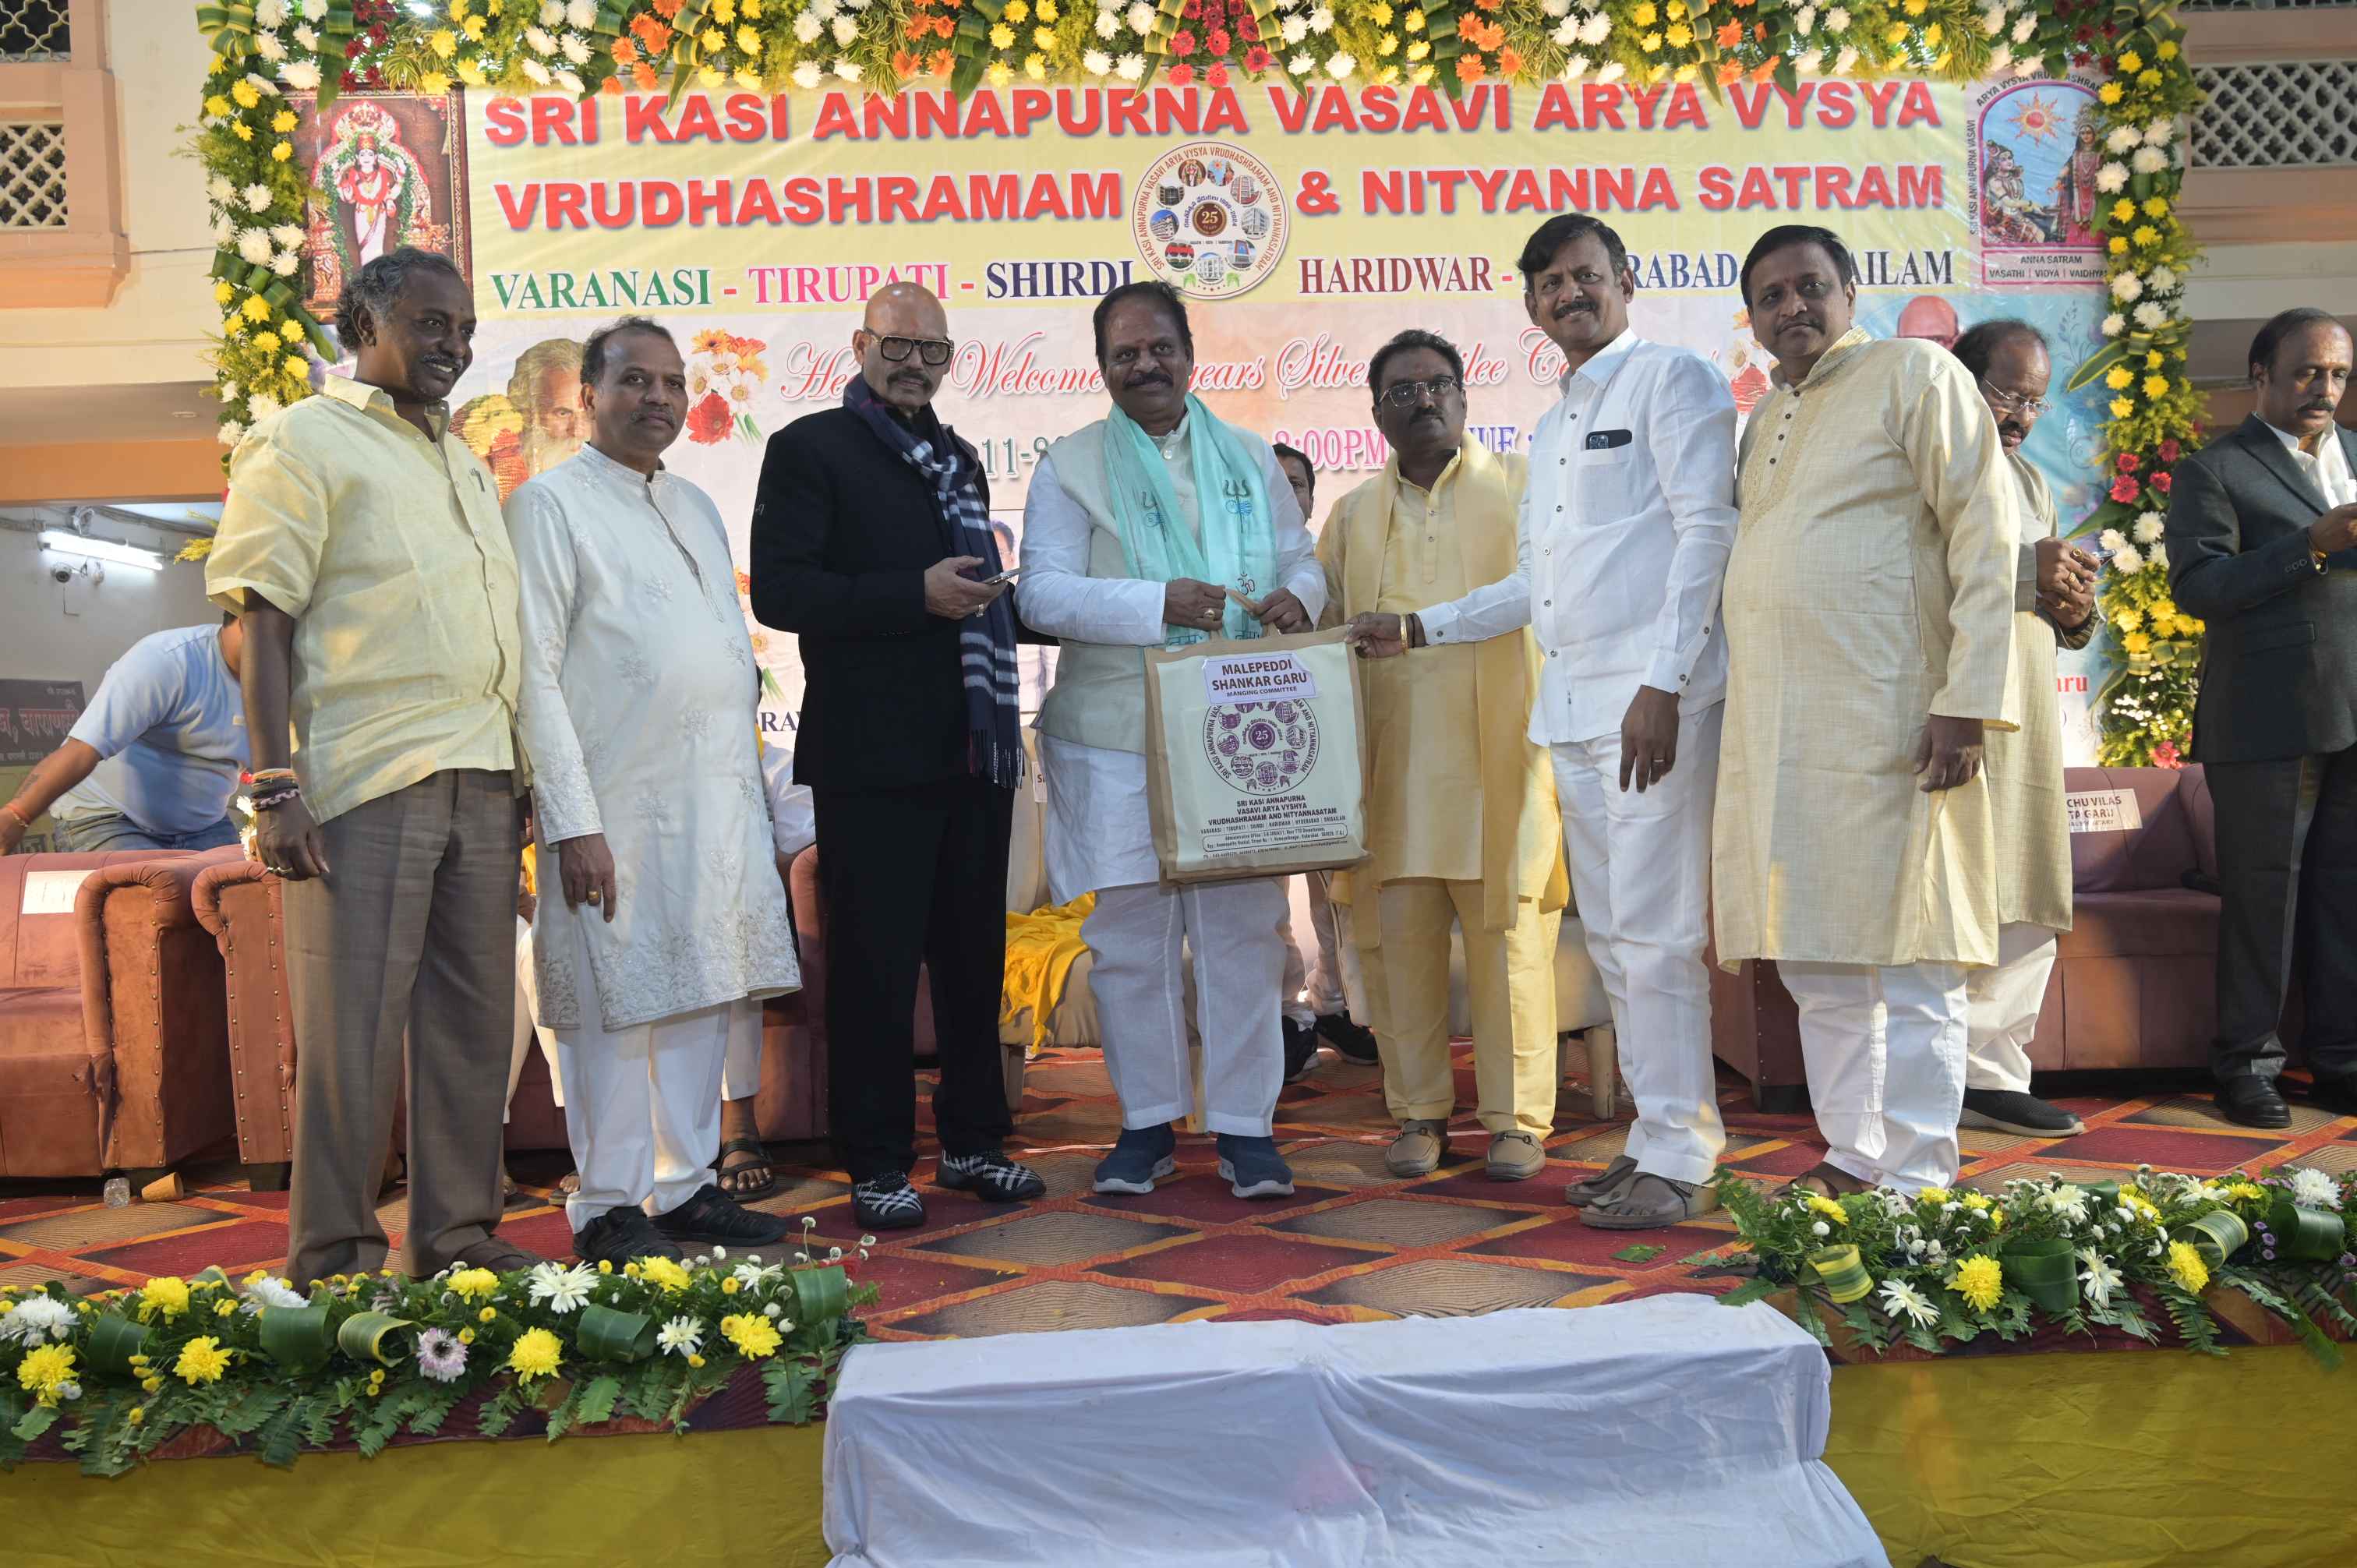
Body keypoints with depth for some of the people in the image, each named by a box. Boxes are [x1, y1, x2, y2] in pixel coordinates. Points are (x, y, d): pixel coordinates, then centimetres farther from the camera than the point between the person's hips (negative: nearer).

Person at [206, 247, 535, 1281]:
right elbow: (263, 622, -7)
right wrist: (274, 789, -15)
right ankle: (334, 1262, 8)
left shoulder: (463, 460, 22)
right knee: (354, 1029, -3)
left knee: (474, 1021, 8)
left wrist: (519, 783, 17)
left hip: (482, 780, 7)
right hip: (366, 781, -7)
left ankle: (457, 1235, 18)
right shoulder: (304, 442, 1)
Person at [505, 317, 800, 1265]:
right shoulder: (551, 504, -3)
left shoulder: (697, 507, 19)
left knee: (703, 997, 10)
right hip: (620, 806, -7)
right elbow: (535, 672, -10)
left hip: (719, 801, 7)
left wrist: (747, 779, 15)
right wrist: (573, 821, -16)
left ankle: (686, 1186, 21)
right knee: (615, 1006, -2)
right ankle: (609, 1211, 10)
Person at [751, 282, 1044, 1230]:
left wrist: (989, 600, 7)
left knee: (974, 955, 13)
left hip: (974, 751, 7)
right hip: (874, 756, -6)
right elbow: (779, 590, -13)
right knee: (875, 964, 1)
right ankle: (877, 1164, 12)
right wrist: (918, 594, -19)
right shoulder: (811, 450, -2)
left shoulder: (957, 459, 20)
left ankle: (973, 1141, 25)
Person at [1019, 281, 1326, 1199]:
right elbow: (1043, 594, -5)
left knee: (1243, 929, 3)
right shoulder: (1070, 467, 5)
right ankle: (1147, 1122, 17)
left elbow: (1300, 558, 18)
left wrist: (1296, 595, -7)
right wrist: (1159, 604, -18)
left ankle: (1244, 1124, 14)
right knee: (1128, 934, 3)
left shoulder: (1249, 458, 16)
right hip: (1117, 738, -2)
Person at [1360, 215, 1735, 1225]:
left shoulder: (1673, 381, 1)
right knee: (1609, 933, 9)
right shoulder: (1547, 433, 25)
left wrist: (1664, 683, -17)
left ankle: (1678, 1161, 0)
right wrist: (1425, 626, 22)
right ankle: (1656, 1136, 18)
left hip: (1654, 698, -8)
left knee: (1654, 929, -9)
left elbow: (1707, 531, -9)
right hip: (1572, 706, 8)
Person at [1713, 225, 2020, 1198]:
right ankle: (1851, 1161, 24)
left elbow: (1985, 540, -8)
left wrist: (1965, 702, -17)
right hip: (1773, 734, 7)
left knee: (1907, 964, -2)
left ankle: (1916, 1184, 7)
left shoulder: (1916, 374, 0)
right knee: (1816, 964, 12)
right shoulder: (1766, 418, 20)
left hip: (1886, 724, -7)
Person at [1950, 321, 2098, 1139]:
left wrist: (2075, 608, 3)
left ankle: (1989, 1075, 17)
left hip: (2025, 719, 8)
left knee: (2026, 911, 8)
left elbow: (2049, 604, 26)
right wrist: (2026, 568, -18)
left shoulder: (2029, 480, 24)